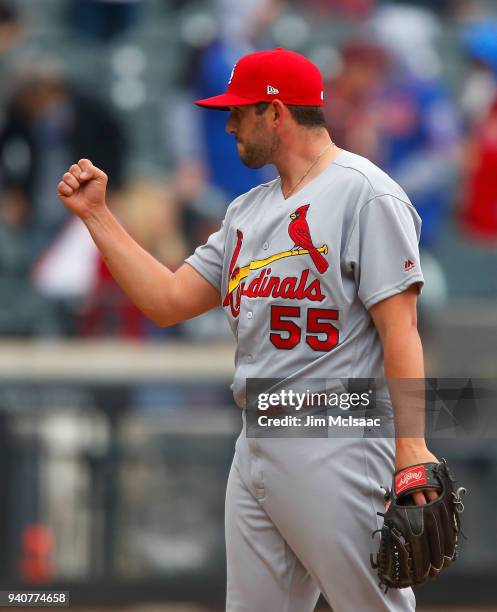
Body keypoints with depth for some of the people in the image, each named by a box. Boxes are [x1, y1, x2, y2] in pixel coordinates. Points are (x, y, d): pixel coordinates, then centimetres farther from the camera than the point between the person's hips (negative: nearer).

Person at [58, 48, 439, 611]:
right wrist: (95, 214, 16)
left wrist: (411, 445, -23)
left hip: (335, 451, -8)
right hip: (254, 450, 8)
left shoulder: (366, 194, -7)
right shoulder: (247, 211, 20)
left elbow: (398, 327, -14)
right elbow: (167, 302, 18)